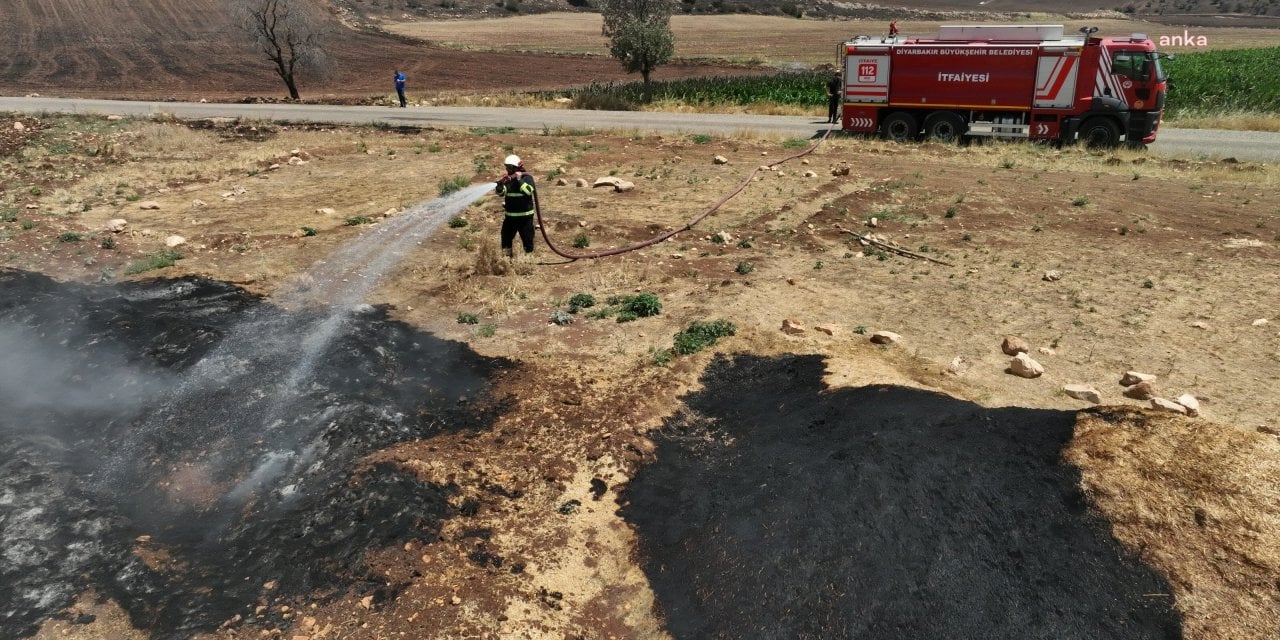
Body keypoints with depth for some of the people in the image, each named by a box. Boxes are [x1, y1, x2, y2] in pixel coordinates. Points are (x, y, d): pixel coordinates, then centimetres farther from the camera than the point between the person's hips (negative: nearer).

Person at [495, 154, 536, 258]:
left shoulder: (527, 178, -7)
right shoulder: (507, 179, 6)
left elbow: (528, 191, -24)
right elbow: (500, 192, -5)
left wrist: (519, 180, -25)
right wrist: (500, 183, -24)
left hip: (525, 216, -5)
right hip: (510, 216, 5)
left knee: (527, 239, 0)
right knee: (505, 238, 13)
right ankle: (506, 257, 26)